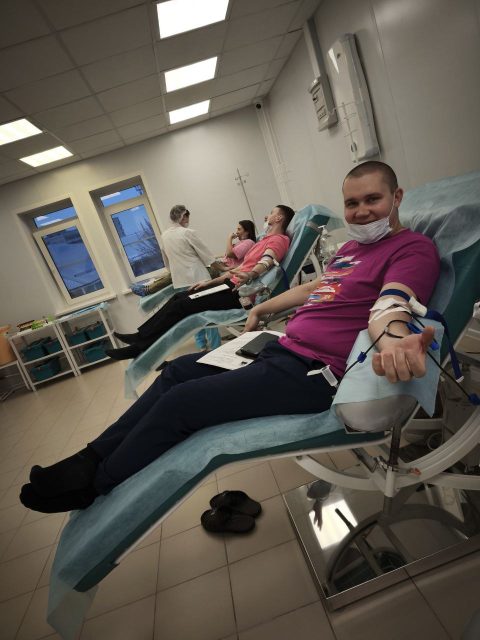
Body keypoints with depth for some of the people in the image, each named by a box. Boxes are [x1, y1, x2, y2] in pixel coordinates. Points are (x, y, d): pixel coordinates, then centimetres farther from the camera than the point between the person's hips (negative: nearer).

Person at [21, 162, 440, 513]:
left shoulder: (413, 248, -6)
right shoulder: (351, 248, 20)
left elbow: (391, 303, -25)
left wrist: (393, 339, -47)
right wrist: (261, 310, 34)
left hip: (315, 371, -10)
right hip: (281, 348, 10)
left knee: (180, 402, -16)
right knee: (178, 370, 11)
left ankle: (94, 486, 9)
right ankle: (92, 457, 21)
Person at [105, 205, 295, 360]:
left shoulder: (279, 240, -4)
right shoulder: (265, 240, 25)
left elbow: (266, 261, -27)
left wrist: (250, 275, -49)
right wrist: (209, 282, 19)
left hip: (240, 292, -9)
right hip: (232, 284, 9)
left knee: (181, 305, -14)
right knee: (179, 297, 5)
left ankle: (141, 347, -7)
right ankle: (141, 336, 9)